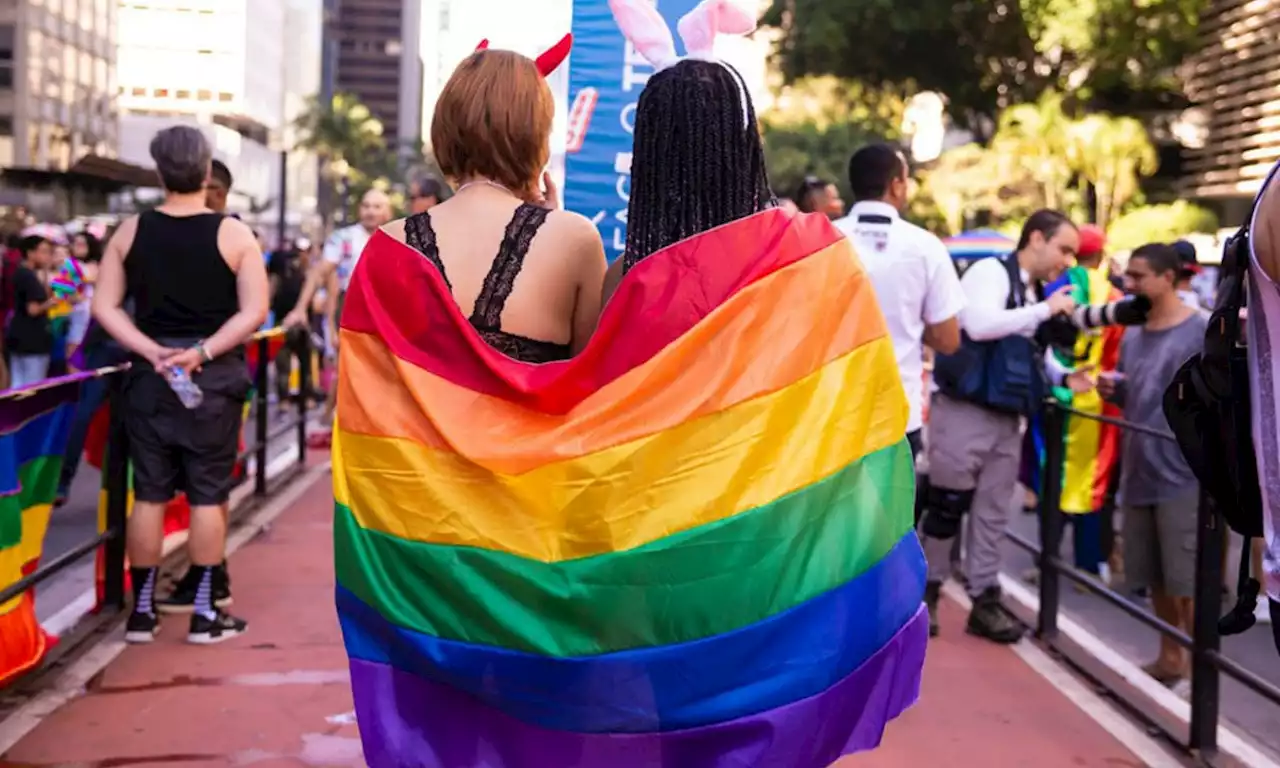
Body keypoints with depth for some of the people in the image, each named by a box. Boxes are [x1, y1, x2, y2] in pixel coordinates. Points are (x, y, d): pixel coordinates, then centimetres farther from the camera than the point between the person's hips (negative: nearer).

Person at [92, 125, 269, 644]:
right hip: (213, 378, -2)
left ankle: (142, 611, 14)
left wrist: (151, 351, -6)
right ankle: (205, 613, 7)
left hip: (149, 375, 3)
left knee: (149, 494, 8)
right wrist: (204, 352, -13)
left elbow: (104, 307, -1)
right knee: (207, 494, 3)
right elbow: (254, 311, -12)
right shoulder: (233, 234, -5)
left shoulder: (131, 231, 2)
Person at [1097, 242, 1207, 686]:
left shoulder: (1203, 333, -8)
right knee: (1156, 578, 14)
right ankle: (1170, 659, 27)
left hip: (1183, 476, -7)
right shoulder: (1131, 337, 12)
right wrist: (1111, 391, 2)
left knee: (1189, 581, -3)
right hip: (1139, 473, 7)